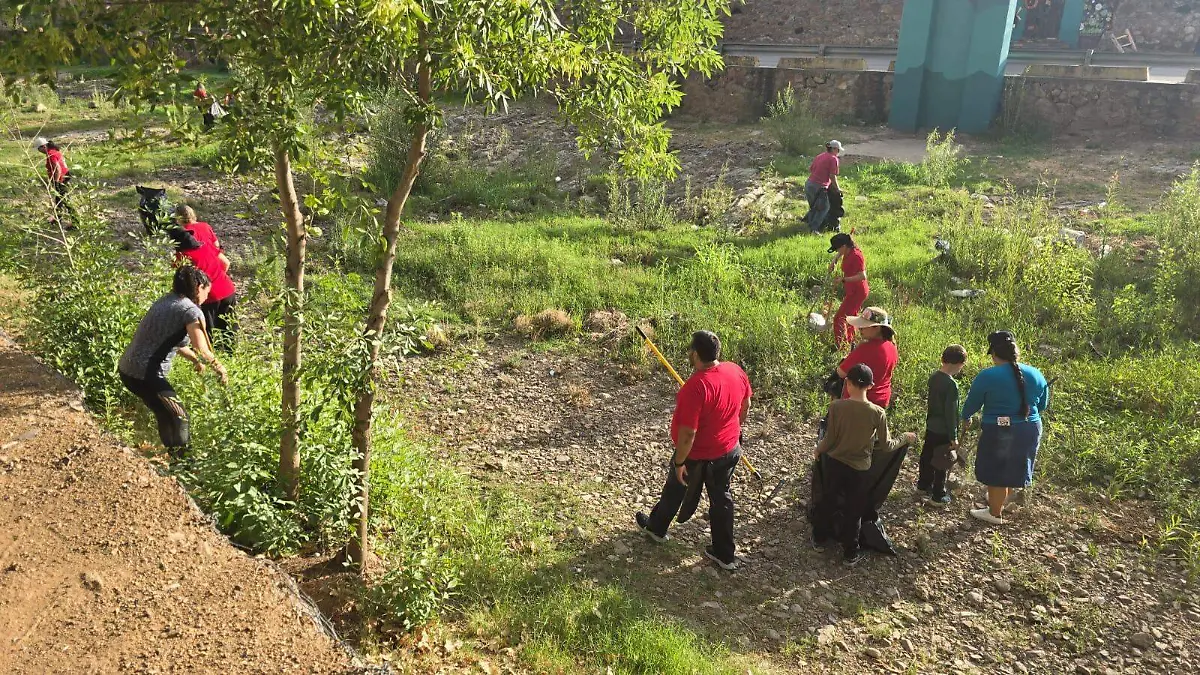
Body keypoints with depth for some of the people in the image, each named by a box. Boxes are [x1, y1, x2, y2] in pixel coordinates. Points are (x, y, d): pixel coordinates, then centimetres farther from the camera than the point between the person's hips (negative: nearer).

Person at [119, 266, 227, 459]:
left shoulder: (166, 300, 14)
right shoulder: (191, 311, -11)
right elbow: (203, 351, -19)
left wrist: (195, 359, 36)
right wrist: (219, 368, -1)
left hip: (126, 367, 9)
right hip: (145, 375, -9)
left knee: (165, 415, 23)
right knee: (179, 417, 4)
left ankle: (173, 457, 37)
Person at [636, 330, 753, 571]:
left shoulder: (695, 387, -35)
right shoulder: (736, 371, -12)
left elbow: (687, 433, -30)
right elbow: (745, 404, 6)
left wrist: (679, 462, -17)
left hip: (698, 455, -6)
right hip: (729, 450, 6)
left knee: (675, 490, 21)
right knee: (721, 497, 19)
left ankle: (656, 527, 47)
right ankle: (725, 554, 30)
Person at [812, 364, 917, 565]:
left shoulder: (836, 407, -18)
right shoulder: (878, 413, -17)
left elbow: (830, 439, -11)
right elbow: (886, 446, -7)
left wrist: (818, 450, 9)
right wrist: (905, 438, 12)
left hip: (834, 464, 1)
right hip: (859, 469, -1)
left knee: (829, 502, 23)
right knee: (853, 510, 16)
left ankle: (819, 539, 40)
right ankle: (850, 554, 29)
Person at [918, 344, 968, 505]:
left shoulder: (933, 377, 0)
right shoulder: (951, 384, -24)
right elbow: (950, 413, -21)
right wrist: (953, 438, -15)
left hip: (931, 426, 8)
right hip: (943, 431, -8)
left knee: (927, 456, 21)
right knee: (942, 463, 5)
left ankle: (923, 484, 39)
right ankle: (938, 496, 16)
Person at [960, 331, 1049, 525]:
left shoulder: (987, 376, -16)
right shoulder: (1035, 374, -2)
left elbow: (972, 404, -4)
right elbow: (1042, 405, 11)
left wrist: (965, 418, 17)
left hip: (999, 432, -5)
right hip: (1031, 430, 5)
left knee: (996, 472, 12)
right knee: (1013, 469, 23)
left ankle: (995, 513, 26)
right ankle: (1001, 502, 43)